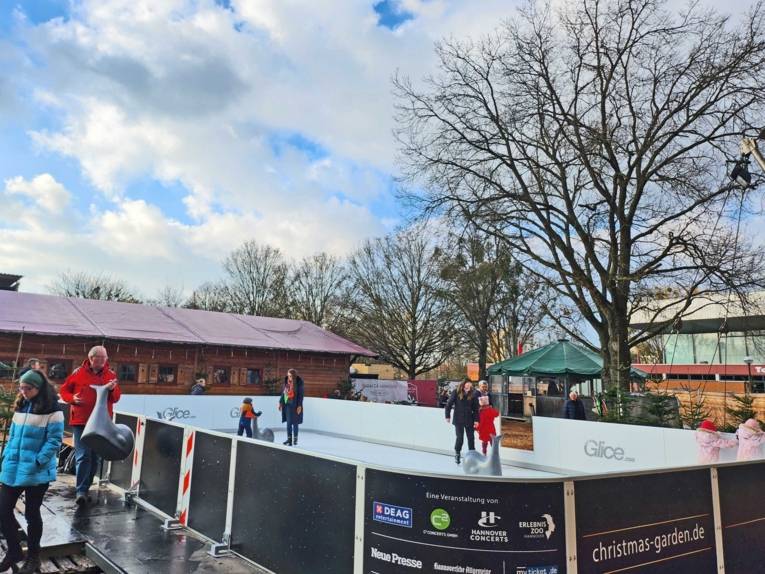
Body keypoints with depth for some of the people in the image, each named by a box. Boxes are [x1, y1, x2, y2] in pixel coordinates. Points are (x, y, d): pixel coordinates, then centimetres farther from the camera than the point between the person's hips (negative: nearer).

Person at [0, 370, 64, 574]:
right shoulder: (20, 407, 10)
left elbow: (54, 440, -14)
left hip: (37, 473, -6)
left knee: (32, 513, 7)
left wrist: (37, 462, -20)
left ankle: (33, 556, 26)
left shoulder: (52, 410, -12)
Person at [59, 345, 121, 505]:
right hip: (81, 421, -2)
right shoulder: (78, 372, 0)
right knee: (83, 456, -9)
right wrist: (72, 398, -11)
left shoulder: (111, 375, 3)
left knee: (95, 457, 10)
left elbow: (116, 397, 1)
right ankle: (81, 491, -5)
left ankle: (86, 488, 24)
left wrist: (112, 390, -21)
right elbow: (64, 391, 9)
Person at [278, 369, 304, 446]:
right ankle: (289, 439, 14)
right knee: (288, 422, 6)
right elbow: (283, 392, 11)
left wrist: (299, 406, -14)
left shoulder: (299, 383, -11)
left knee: (294, 422, 3)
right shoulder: (286, 381, 3)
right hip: (287, 404, 4)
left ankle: (295, 439, 17)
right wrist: (280, 403, 11)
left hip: (294, 405, -4)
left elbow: (301, 395, -11)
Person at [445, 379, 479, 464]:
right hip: (458, 420, -2)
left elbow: (475, 409, 3)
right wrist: (448, 416, -2)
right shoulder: (456, 392, -6)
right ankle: (457, 454, 18)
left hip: (469, 420, 2)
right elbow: (449, 404, -1)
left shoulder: (472, 395, -1)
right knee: (460, 438, -3)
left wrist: (476, 420, -3)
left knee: (471, 438, 5)